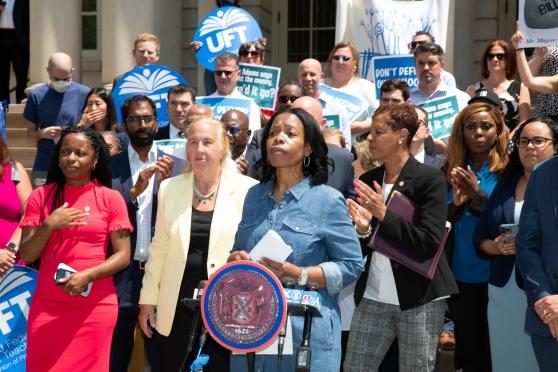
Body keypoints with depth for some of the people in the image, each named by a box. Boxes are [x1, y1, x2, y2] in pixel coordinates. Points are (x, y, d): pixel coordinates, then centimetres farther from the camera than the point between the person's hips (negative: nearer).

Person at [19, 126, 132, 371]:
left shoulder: (111, 198, 1)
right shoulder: (40, 197, 5)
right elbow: (26, 256, 2)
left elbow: (123, 256, -2)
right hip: (47, 306, 1)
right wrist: (49, 225, -12)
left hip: (96, 306, -1)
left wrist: (87, 276, -16)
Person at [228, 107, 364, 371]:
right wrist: (236, 260, -7)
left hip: (306, 329, -4)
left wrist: (296, 274, -19)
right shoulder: (254, 196, 10)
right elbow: (238, 251, 17)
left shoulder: (328, 200, -5)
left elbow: (351, 266, -7)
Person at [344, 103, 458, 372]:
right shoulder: (367, 181, 8)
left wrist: (385, 214, -21)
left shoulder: (429, 178, -7)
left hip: (420, 298, -5)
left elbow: (429, 244, -15)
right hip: (373, 297, 5)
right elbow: (364, 249, 12)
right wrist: (362, 231, -10)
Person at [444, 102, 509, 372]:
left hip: (494, 275, -3)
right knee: (467, 346, 13)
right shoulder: (450, 171, 6)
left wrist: (477, 194, -20)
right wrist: (455, 203, -13)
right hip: (457, 274, 3)